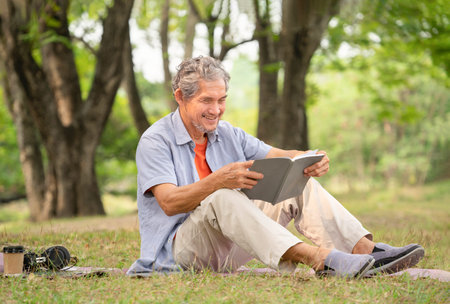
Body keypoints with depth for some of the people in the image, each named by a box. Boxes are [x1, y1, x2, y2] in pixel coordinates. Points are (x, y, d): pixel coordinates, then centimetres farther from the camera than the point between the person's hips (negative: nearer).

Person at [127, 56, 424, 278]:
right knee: (222, 199, -37)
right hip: (179, 251, -6)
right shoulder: (155, 141, -7)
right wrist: (218, 180, -37)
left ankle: (367, 250, -27)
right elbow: (169, 203, -20)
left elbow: (283, 157, 2)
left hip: (229, 247, 6)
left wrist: (312, 160, -22)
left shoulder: (229, 135, 13)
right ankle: (319, 259, -50)